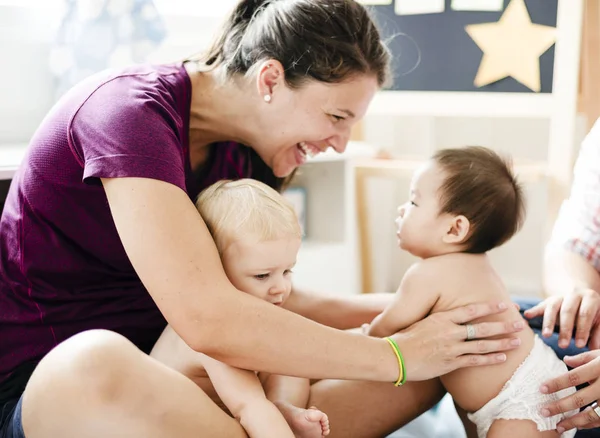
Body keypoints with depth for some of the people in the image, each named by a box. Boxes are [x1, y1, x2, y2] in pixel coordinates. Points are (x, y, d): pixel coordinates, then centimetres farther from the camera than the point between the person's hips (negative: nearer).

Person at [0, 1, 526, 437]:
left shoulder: (248, 153, 3)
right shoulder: (130, 109, -22)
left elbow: (265, 297, 10)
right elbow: (209, 318, -32)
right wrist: (396, 354, -25)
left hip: (174, 371, 7)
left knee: (433, 365, -5)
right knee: (101, 362, -46)